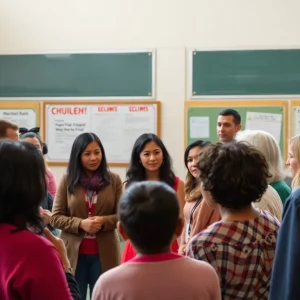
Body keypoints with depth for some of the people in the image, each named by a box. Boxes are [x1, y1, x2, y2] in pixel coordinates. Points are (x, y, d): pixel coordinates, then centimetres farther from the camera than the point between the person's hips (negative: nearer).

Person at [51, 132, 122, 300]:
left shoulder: (113, 180, 1)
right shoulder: (67, 180, 0)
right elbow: (56, 217, -2)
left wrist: (104, 221, -19)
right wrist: (80, 224, -17)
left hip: (104, 253, 0)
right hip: (74, 252, 0)